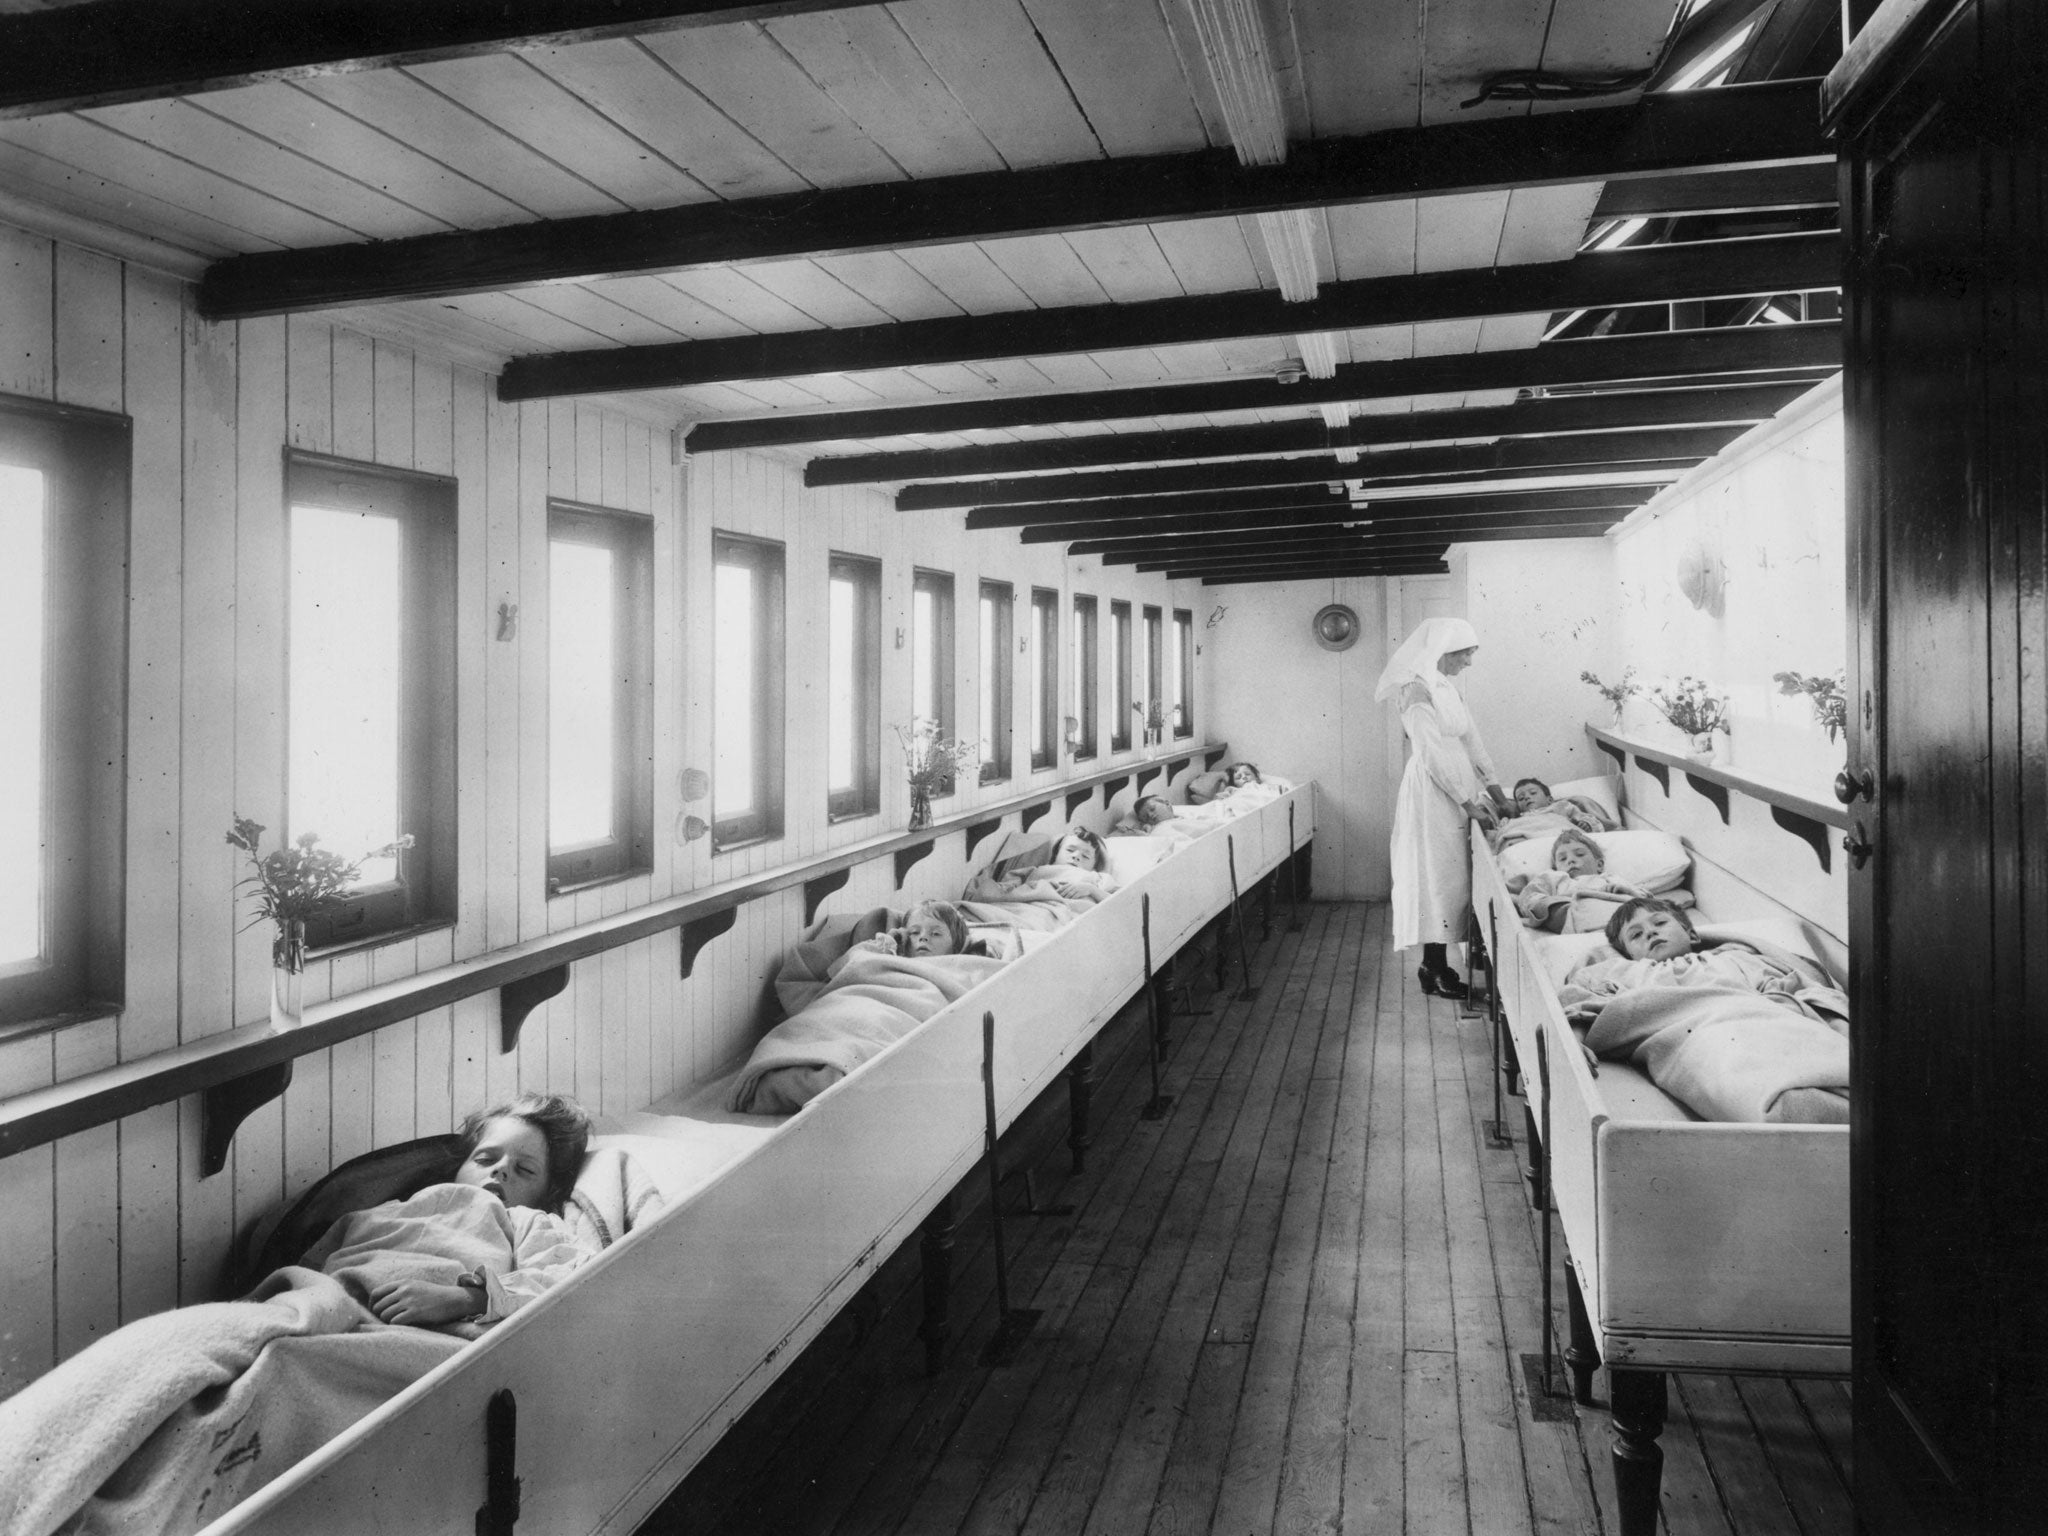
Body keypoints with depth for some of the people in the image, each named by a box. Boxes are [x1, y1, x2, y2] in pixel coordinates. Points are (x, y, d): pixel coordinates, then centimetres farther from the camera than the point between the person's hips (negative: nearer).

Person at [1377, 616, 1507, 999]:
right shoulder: (1418, 690, -15)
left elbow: (1470, 740, 15)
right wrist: (1469, 802, -17)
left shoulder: (1448, 688, 13)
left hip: (1455, 791, 9)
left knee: (1450, 877, 10)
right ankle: (1434, 971, 3)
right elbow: (1433, 754, -18)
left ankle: (1436, 964, 16)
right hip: (1432, 792, -9)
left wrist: (1493, 789, 9)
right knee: (1436, 876, -4)